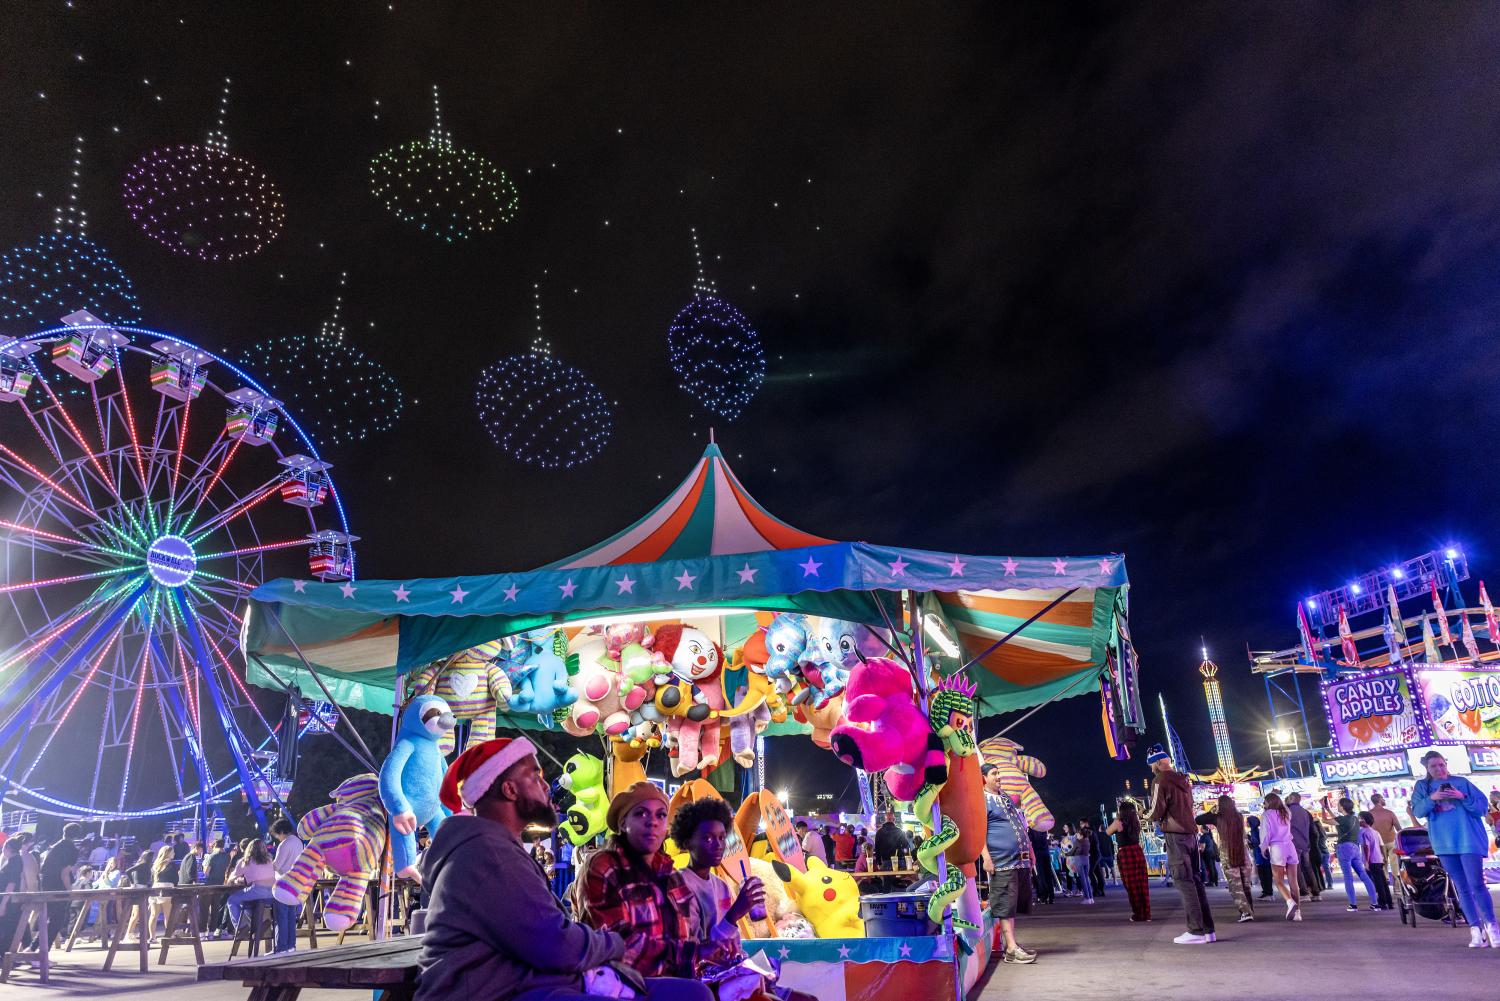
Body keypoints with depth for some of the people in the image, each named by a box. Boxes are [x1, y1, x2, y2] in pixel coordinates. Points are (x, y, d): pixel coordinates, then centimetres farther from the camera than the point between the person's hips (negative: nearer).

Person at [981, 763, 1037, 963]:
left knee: (1012, 903, 11)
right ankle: (1011, 949, -8)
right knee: (1005, 903, -8)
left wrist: (1029, 850, 21)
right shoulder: (982, 799, -6)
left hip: (1020, 860, 8)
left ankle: (1012, 944, 17)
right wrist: (986, 858, -20)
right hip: (1002, 862, -8)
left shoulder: (1006, 797, 20)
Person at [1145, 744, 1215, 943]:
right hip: (1191, 834, 8)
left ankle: (1196, 931, -7)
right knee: (1195, 880, 10)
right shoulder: (1183, 780, 16)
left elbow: (1156, 812, -12)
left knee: (1183, 882, -6)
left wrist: (1146, 816, 9)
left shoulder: (1160, 781, -9)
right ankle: (1207, 929, 11)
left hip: (1175, 835, -8)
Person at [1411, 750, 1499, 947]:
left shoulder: (1461, 782, 3)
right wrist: (1431, 799, -17)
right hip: (1445, 843, 2)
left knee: (1477, 885, -8)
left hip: (1469, 840, -2)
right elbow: (1417, 812, -1)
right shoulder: (1421, 786, 7)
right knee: (1462, 889, 7)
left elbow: (1482, 807, 0)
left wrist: (1463, 797, -16)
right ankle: (1475, 930, 11)